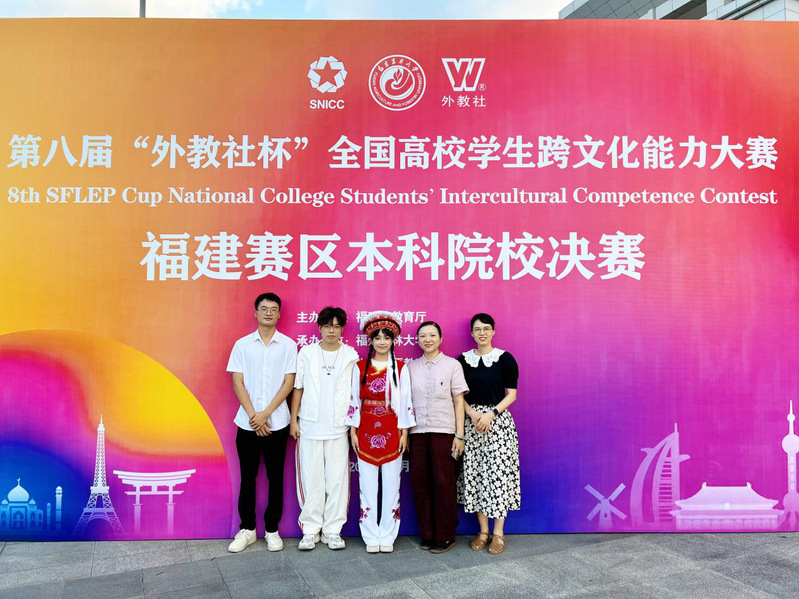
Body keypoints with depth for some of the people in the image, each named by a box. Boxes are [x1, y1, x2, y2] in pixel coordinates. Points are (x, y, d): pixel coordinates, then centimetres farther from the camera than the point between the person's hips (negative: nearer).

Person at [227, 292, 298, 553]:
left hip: (276, 423, -1)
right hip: (247, 423, 1)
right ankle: (247, 529, 22)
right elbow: (238, 383, 0)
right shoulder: (242, 345, 4)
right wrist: (253, 416, -10)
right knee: (248, 477, 9)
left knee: (275, 477, 7)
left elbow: (288, 383, -4)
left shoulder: (288, 345, 1)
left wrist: (265, 414, -11)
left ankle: (272, 529, 19)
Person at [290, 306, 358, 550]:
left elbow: (355, 391, 5)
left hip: (338, 427, 0)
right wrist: (293, 420, 3)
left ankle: (332, 530, 15)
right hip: (310, 426, 0)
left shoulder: (351, 355, 3)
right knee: (311, 479, 4)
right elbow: (298, 388, 6)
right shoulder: (307, 353, 4)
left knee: (337, 479, 3)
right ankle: (310, 530, 15)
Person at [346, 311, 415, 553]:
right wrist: (353, 431, 1)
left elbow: (405, 402, 2)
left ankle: (387, 536, 15)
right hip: (366, 432, 1)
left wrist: (404, 432, -2)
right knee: (367, 485, 4)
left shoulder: (400, 368, 2)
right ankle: (371, 536, 15)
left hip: (392, 432, 0)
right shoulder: (360, 368, 4)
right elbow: (354, 400, 4)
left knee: (391, 485, 4)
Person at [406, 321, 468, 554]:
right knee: (419, 482, 3)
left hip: (443, 430, -2)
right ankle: (427, 534, 18)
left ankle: (445, 535, 13)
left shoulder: (452, 365, 3)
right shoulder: (410, 367, 10)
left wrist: (459, 435, -3)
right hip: (418, 431, 3)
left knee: (443, 483, -1)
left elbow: (458, 401, 2)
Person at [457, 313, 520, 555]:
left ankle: (498, 533, 8)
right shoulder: (463, 360, 6)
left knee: (498, 474, -4)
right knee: (475, 474, 4)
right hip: (471, 421, 3)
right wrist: (472, 413, -11)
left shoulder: (505, 358, -1)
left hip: (498, 420, -2)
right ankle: (483, 531, 17)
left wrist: (491, 414, -14)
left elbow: (511, 394, -2)